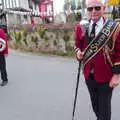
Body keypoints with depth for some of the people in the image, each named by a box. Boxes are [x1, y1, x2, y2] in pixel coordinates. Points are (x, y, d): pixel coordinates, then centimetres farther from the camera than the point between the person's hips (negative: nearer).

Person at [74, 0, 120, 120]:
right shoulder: (80, 27, -1)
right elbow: (77, 44, 14)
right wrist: (78, 52, -9)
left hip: (106, 77, -3)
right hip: (89, 75, 4)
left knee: (104, 107, 13)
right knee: (95, 104, 22)